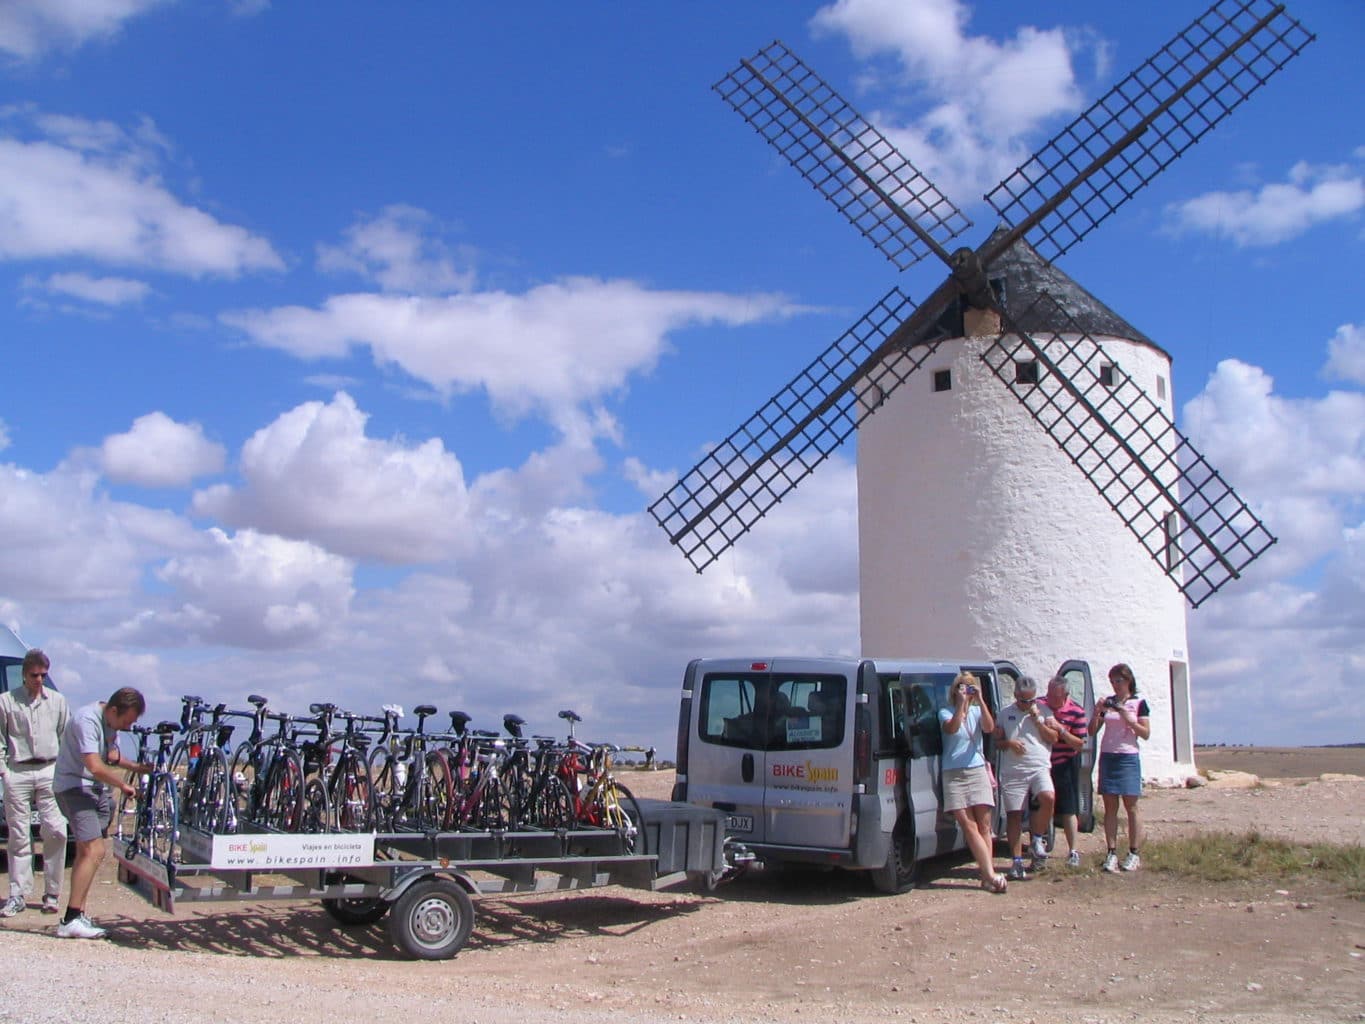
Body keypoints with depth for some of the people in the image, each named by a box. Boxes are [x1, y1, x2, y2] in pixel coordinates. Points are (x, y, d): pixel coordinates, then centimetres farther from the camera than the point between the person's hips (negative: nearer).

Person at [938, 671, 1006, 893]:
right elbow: (952, 728, -19)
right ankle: (990, 875, -13)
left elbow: (989, 728, -10)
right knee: (969, 826, -10)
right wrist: (961, 703, -19)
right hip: (953, 775, -2)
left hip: (977, 771, 2)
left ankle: (987, 876, -1)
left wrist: (980, 700, -15)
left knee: (983, 826, -2)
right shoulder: (946, 713, 3)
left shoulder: (977, 711, 10)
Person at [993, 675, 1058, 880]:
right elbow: (996, 740, 12)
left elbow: (1054, 738, 5)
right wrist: (1009, 743, -8)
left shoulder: (1044, 710, 11)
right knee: (1014, 815, -1)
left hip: (1039, 768, -1)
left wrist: (1037, 720, -6)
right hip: (1012, 771, 1)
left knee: (1048, 798, -27)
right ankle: (1017, 862, 5)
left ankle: (1038, 839, -5)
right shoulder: (1005, 713, 12)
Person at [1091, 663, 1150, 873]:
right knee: (1110, 807, 0)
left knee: (1131, 807, -3)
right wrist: (1097, 712, -5)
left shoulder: (1138, 703, 2)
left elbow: (1146, 733, -2)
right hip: (1107, 757, 3)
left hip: (1128, 758, -3)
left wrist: (1127, 718, -14)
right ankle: (1112, 853, 0)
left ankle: (1133, 854, 2)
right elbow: (1092, 730, 11)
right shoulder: (1108, 702, 11)